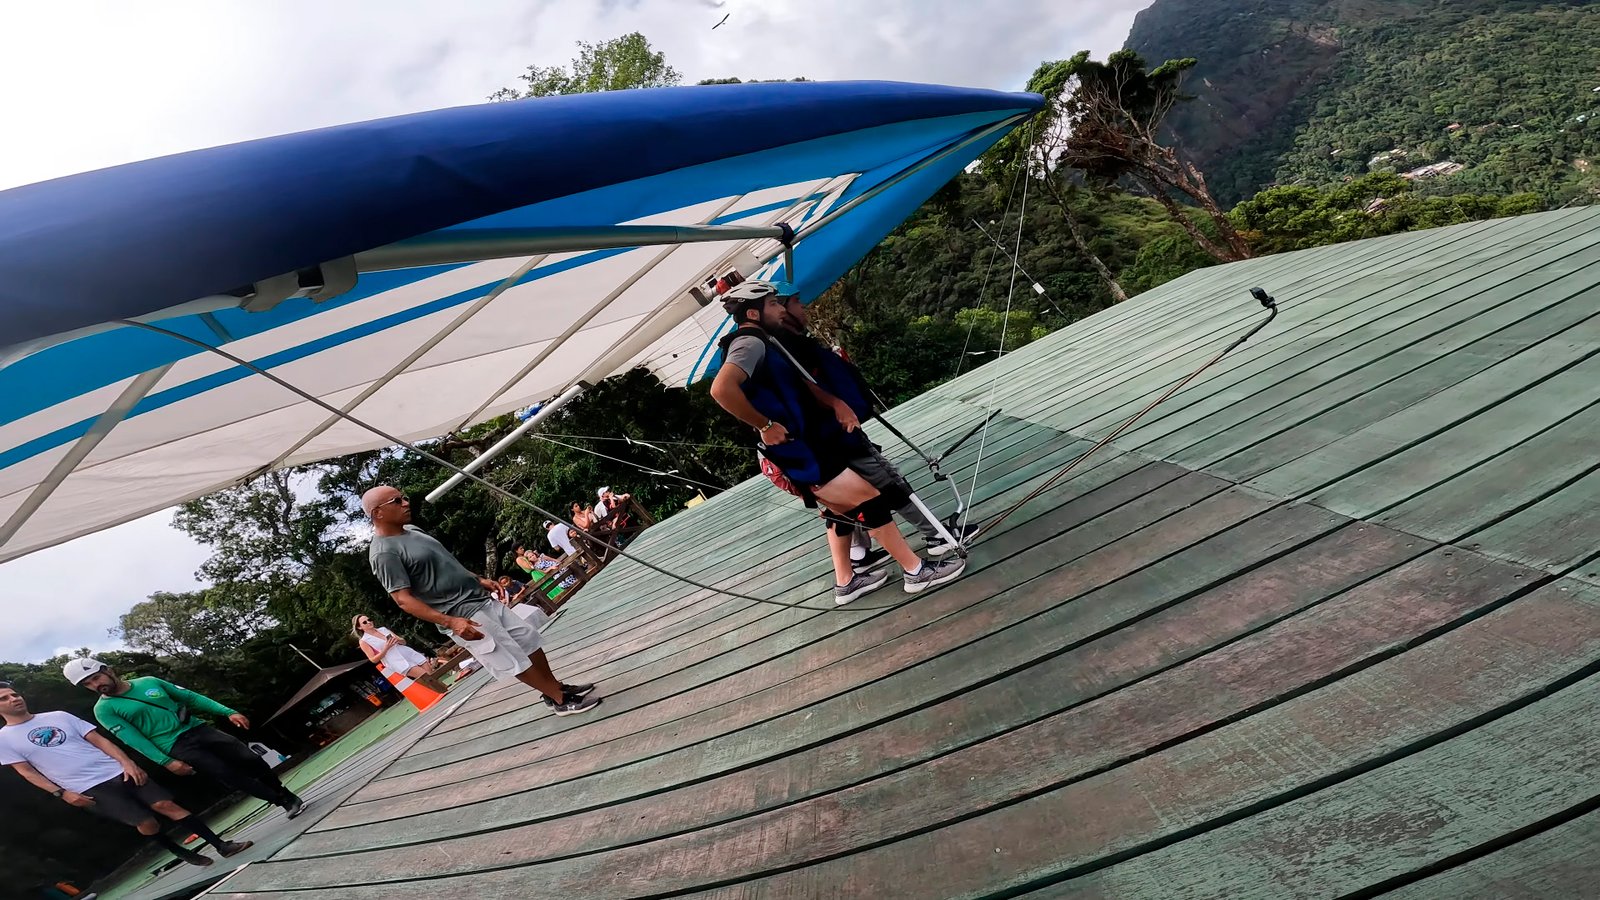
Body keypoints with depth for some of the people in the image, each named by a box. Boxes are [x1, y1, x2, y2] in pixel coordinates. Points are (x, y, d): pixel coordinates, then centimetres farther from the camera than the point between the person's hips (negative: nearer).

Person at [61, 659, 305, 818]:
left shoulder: (148, 682, 6)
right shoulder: (104, 709, -4)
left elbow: (190, 697, 9)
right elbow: (132, 739, -9)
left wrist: (229, 712, 3)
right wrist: (166, 762, -16)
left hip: (198, 729, 4)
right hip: (177, 747, -4)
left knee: (251, 761, -1)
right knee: (231, 776, -10)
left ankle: (286, 795, 16)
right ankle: (287, 802, 0)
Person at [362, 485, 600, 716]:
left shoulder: (411, 530, 10)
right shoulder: (384, 553, -17)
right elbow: (403, 599, -21)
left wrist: (478, 579, 18)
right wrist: (450, 622, -28)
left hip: (481, 599, 9)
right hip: (462, 615, -9)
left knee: (528, 637, 12)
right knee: (513, 659, -2)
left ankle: (557, 687, 26)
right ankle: (560, 699, 11)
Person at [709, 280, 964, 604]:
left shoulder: (764, 342, 14)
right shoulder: (749, 343, -17)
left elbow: (802, 383, 12)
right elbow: (721, 389, -35)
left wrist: (835, 403, -6)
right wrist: (765, 425, -25)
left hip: (815, 443, 10)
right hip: (804, 456, -10)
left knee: (844, 510, 21)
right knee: (873, 500, -4)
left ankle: (845, 583, 34)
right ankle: (917, 571, 8)